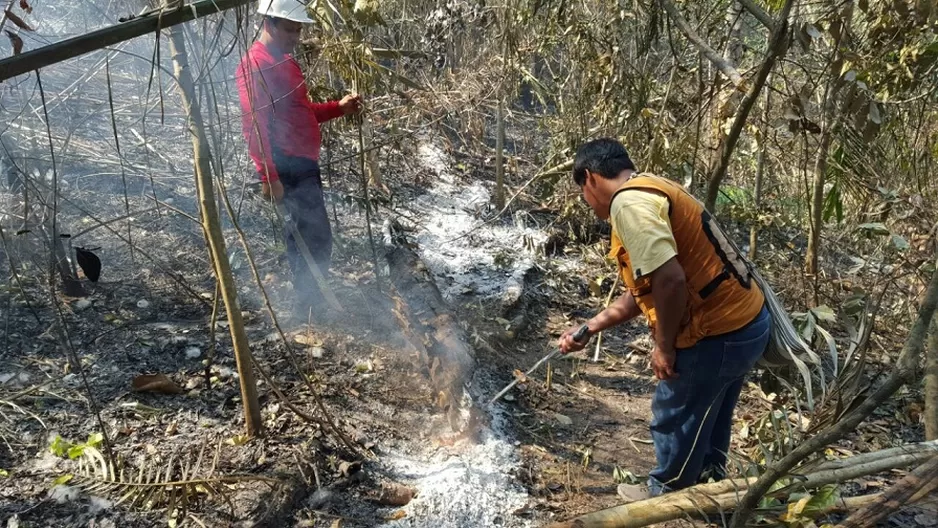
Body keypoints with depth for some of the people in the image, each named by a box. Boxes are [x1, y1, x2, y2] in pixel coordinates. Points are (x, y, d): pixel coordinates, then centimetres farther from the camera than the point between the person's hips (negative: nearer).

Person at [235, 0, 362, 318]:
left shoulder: (286, 62, 17)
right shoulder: (254, 66, -14)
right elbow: (254, 126, -20)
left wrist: (339, 107, 11)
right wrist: (269, 176, -24)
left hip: (303, 164, 10)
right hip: (287, 168, -10)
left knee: (308, 238, 15)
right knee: (316, 238, -8)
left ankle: (310, 305, 26)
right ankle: (310, 308, 1)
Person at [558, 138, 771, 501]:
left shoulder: (628, 202, -18)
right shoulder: (649, 193, 14)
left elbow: (670, 281, -30)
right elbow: (643, 291, 18)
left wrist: (664, 346, -15)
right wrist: (589, 328, 19)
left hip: (717, 335, -9)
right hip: (745, 322, 9)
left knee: (674, 416, 14)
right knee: (706, 412, 29)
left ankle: (667, 494, 37)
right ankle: (707, 480, 51)